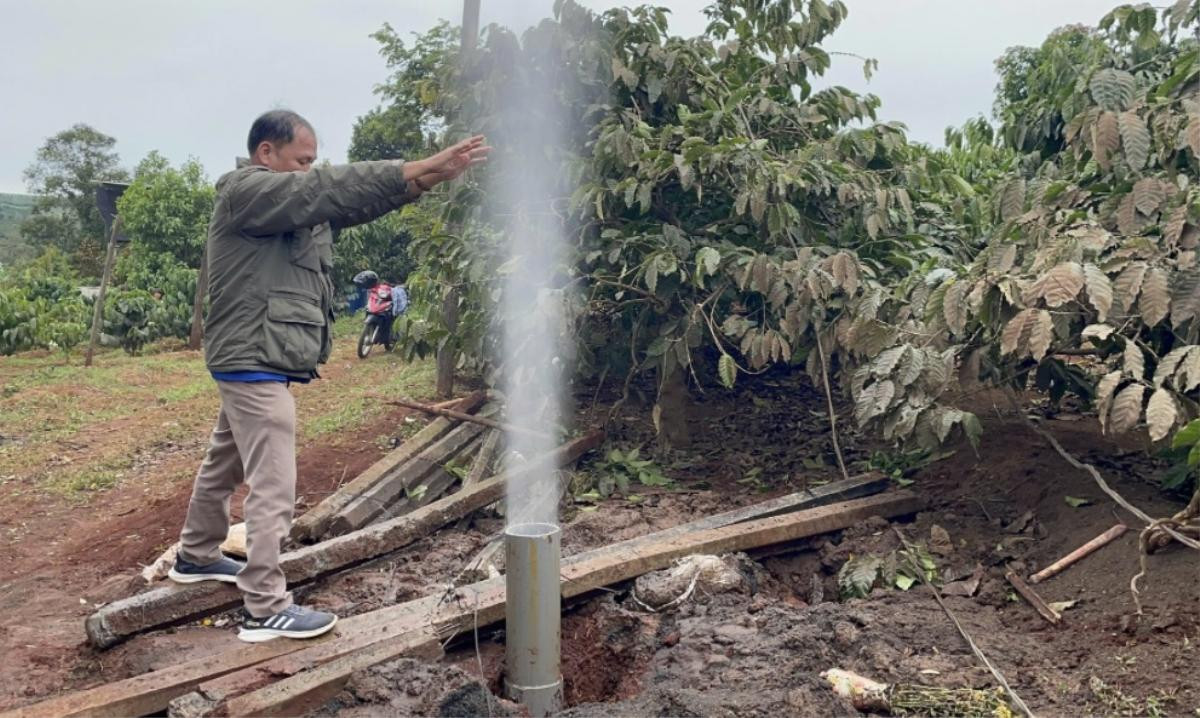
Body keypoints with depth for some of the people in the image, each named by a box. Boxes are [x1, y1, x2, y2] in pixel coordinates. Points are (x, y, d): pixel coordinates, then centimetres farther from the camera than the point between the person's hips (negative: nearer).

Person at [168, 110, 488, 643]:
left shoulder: (288, 202, 16)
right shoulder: (246, 191, -13)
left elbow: (346, 206, 5)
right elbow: (331, 188, -23)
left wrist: (420, 181, -10)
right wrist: (416, 171, -27)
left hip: (254, 364, 10)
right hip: (255, 363, -10)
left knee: (224, 463, 23)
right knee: (273, 486, -8)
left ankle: (196, 556, 41)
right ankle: (265, 610, -3)